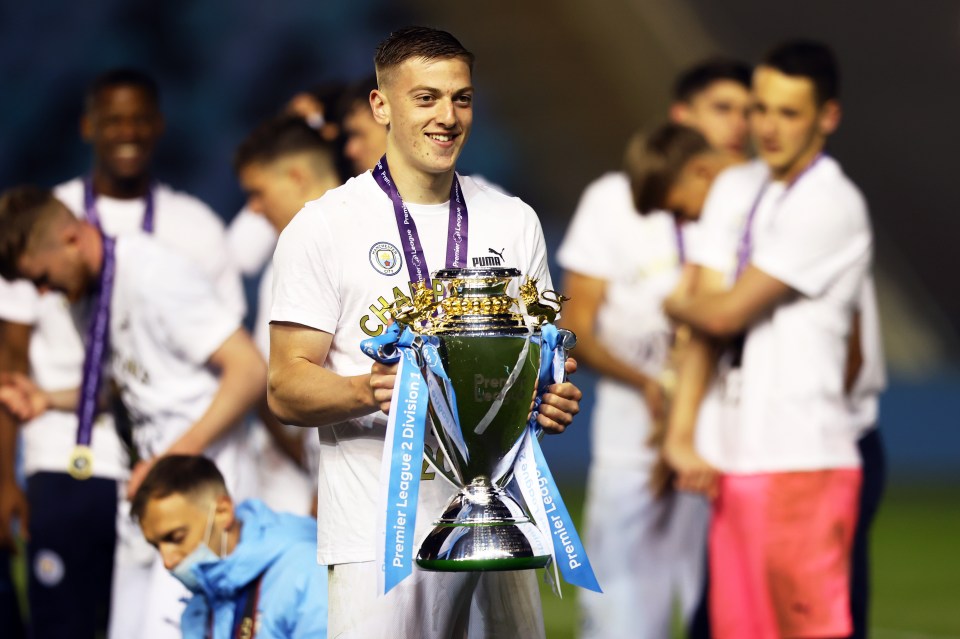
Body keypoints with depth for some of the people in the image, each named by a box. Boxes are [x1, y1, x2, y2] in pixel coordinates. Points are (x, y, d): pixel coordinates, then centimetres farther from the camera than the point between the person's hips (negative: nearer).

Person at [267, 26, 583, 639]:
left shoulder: (514, 221, 12)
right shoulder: (324, 227, -1)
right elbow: (286, 389, -5)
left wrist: (554, 399, -6)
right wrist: (369, 391, -25)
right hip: (383, 536, -4)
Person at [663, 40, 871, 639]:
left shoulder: (834, 207, -11)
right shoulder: (734, 190, 14)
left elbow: (725, 314, -11)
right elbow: (706, 323, 10)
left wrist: (674, 303, 11)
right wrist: (681, 436, 2)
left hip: (803, 462, -7)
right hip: (733, 458, 8)